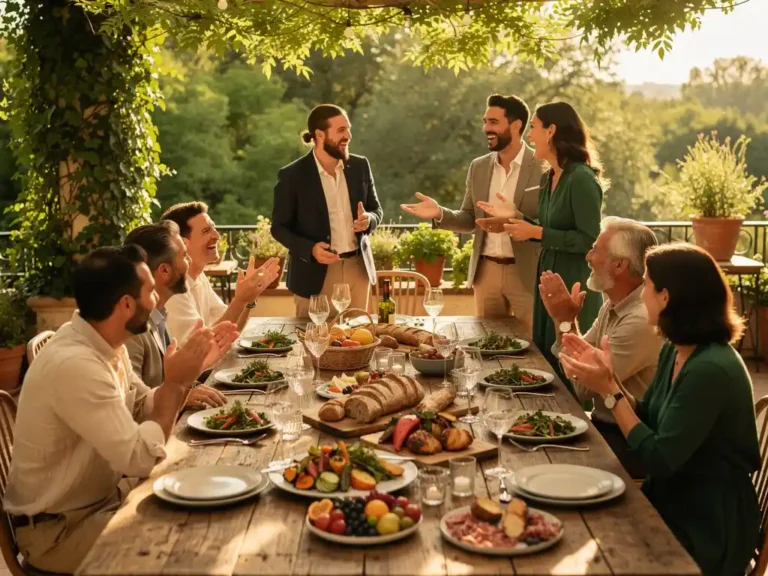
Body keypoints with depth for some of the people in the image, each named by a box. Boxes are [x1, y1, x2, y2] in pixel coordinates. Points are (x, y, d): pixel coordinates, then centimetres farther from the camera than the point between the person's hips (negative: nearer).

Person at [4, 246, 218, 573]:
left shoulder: (105, 342, -1)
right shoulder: (75, 364, -30)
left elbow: (144, 411, 7)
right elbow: (140, 458, -30)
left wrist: (187, 372, -8)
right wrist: (174, 383, -20)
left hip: (104, 495, 8)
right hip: (59, 528, -8)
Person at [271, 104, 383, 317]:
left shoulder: (360, 166, 3)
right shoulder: (292, 175, -9)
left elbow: (376, 209, 12)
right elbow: (279, 227, -4)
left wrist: (368, 219, -13)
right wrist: (310, 249, -21)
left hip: (358, 268, 4)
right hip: (316, 273, -4)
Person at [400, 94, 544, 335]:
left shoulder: (545, 167, -8)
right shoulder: (479, 167, 9)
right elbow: (469, 220, 12)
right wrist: (440, 213, -7)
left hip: (527, 273, -5)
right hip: (486, 271, 5)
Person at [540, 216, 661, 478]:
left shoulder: (642, 320, -25)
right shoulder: (614, 305, 6)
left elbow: (583, 387, -21)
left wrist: (566, 322, -17)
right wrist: (563, 318, -4)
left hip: (630, 444, -8)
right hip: (604, 425, 8)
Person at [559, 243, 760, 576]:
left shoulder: (710, 370, -25)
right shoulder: (674, 351, 2)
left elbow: (660, 460, -23)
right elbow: (648, 421, 10)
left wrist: (609, 390, -19)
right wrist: (607, 378, -2)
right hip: (670, 501, 7)